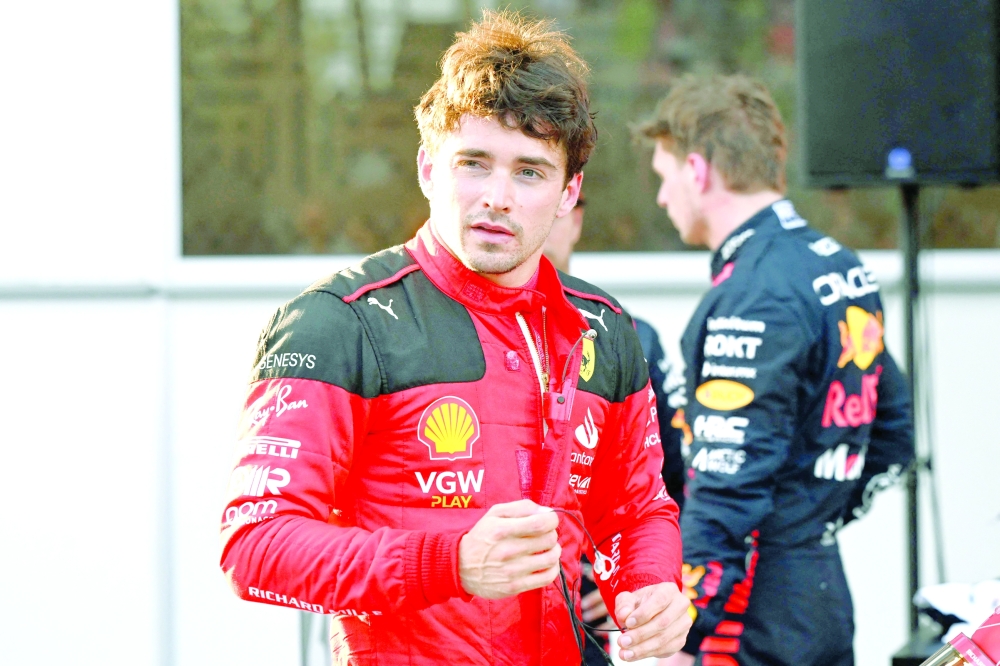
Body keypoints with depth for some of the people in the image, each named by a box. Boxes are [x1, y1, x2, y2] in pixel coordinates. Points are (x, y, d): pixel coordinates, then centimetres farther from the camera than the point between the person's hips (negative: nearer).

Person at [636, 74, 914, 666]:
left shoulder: (751, 299, -17)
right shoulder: (845, 269, 13)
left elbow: (729, 483, -21)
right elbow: (893, 435, 22)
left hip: (754, 618, -9)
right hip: (827, 596, 9)